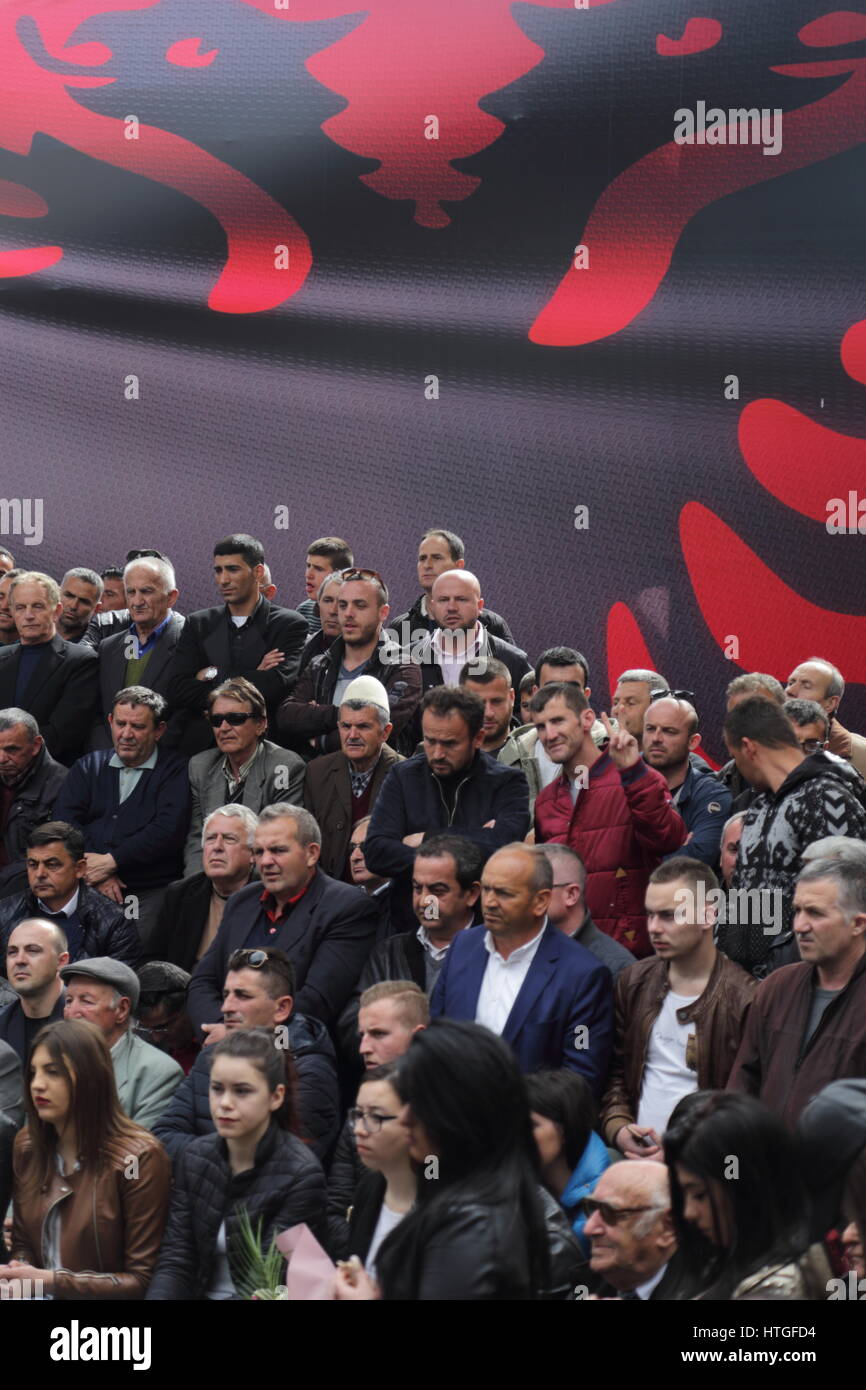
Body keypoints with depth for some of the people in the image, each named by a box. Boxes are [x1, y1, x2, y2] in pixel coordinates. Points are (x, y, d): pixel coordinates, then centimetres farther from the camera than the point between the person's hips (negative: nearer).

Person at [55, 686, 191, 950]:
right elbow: (64, 820, 7)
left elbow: (168, 830, -6)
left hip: (149, 893, -3)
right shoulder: (89, 766, 21)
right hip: (86, 889, 3)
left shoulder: (175, 772, 9)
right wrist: (94, 871, -9)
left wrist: (109, 861, -11)